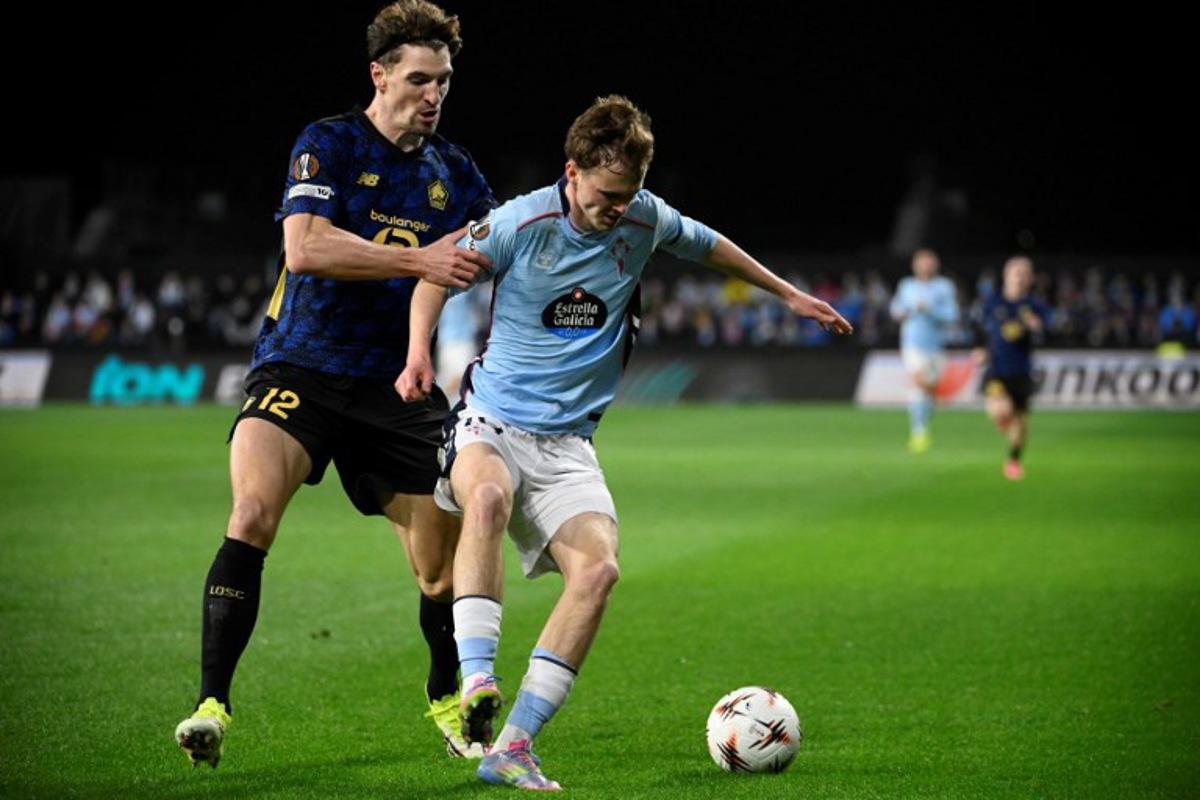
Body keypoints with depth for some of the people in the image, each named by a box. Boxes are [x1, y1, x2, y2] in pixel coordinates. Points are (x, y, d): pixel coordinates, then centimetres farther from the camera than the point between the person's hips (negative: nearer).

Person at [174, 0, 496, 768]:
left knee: (444, 570, 2)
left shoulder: (455, 172, 10)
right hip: (302, 367, -4)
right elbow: (306, 246, -20)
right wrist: (417, 260, -26)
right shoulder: (329, 144, -4)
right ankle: (212, 706, -23)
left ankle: (449, 703, 31)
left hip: (398, 387, 4)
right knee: (252, 513, -27)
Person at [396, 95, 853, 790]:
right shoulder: (521, 223, -9)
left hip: (567, 442, 3)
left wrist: (790, 294, 32)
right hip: (491, 420, -3)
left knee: (597, 568, -21)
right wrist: (420, 353, -13)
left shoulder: (646, 221, 2)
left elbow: (708, 245, 23)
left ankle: (515, 747, -20)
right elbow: (439, 274, 3)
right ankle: (477, 681, -42)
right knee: (489, 497, -39)